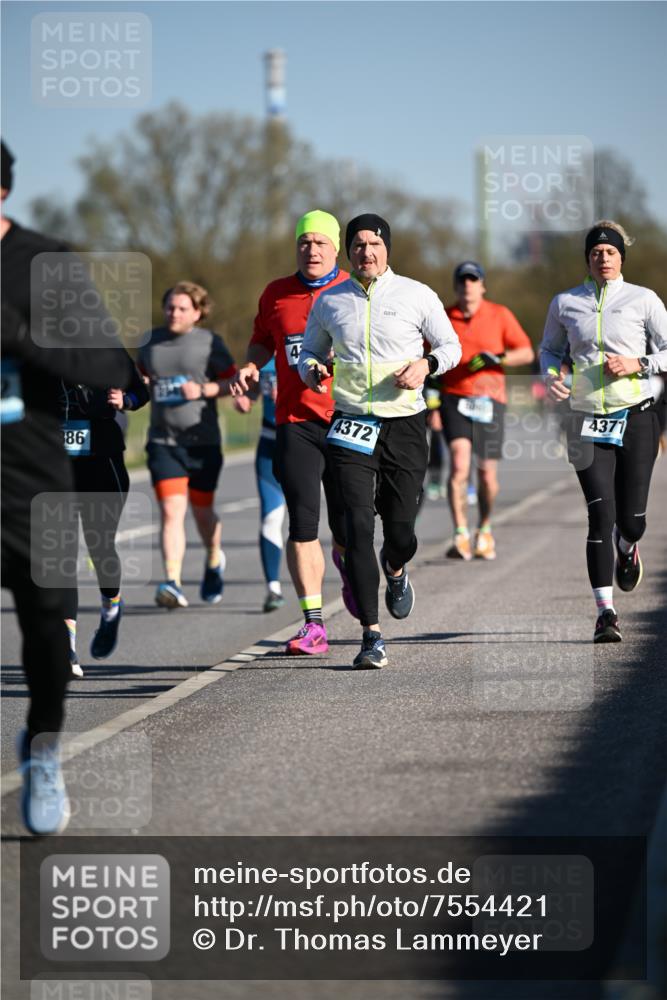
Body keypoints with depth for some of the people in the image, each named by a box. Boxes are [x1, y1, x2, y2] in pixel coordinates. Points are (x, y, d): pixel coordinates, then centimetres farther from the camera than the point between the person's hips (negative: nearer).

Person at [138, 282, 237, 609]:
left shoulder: (209, 342, -2)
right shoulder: (150, 342, 9)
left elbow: (234, 382, 0)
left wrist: (203, 390, -14)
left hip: (202, 441, -1)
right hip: (162, 441, 1)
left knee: (202, 512, 12)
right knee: (171, 511, -14)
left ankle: (214, 560, 44)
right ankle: (173, 584, -20)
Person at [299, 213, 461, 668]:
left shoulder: (417, 295, 2)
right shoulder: (329, 302, 7)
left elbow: (451, 345, 9)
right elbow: (311, 350, 19)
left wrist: (426, 364, -11)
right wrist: (310, 368, -4)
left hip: (404, 425, 0)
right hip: (351, 425, 1)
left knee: (401, 528, 2)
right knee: (358, 525, -12)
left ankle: (396, 570, 42)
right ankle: (372, 635, -10)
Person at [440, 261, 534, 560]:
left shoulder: (500, 316, 3)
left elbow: (527, 353, 1)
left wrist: (496, 358, -15)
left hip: (489, 401, 0)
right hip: (454, 398, 0)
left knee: (487, 474, 2)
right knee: (459, 463, -19)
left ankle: (485, 528, 28)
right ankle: (461, 536, -20)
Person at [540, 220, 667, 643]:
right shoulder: (565, 303, 7)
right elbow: (550, 349, 21)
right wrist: (553, 374, 0)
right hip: (588, 420, 1)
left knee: (631, 518, 0)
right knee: (601, 513, -12)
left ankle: (627, 548, 41)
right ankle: (605, 612, -10)